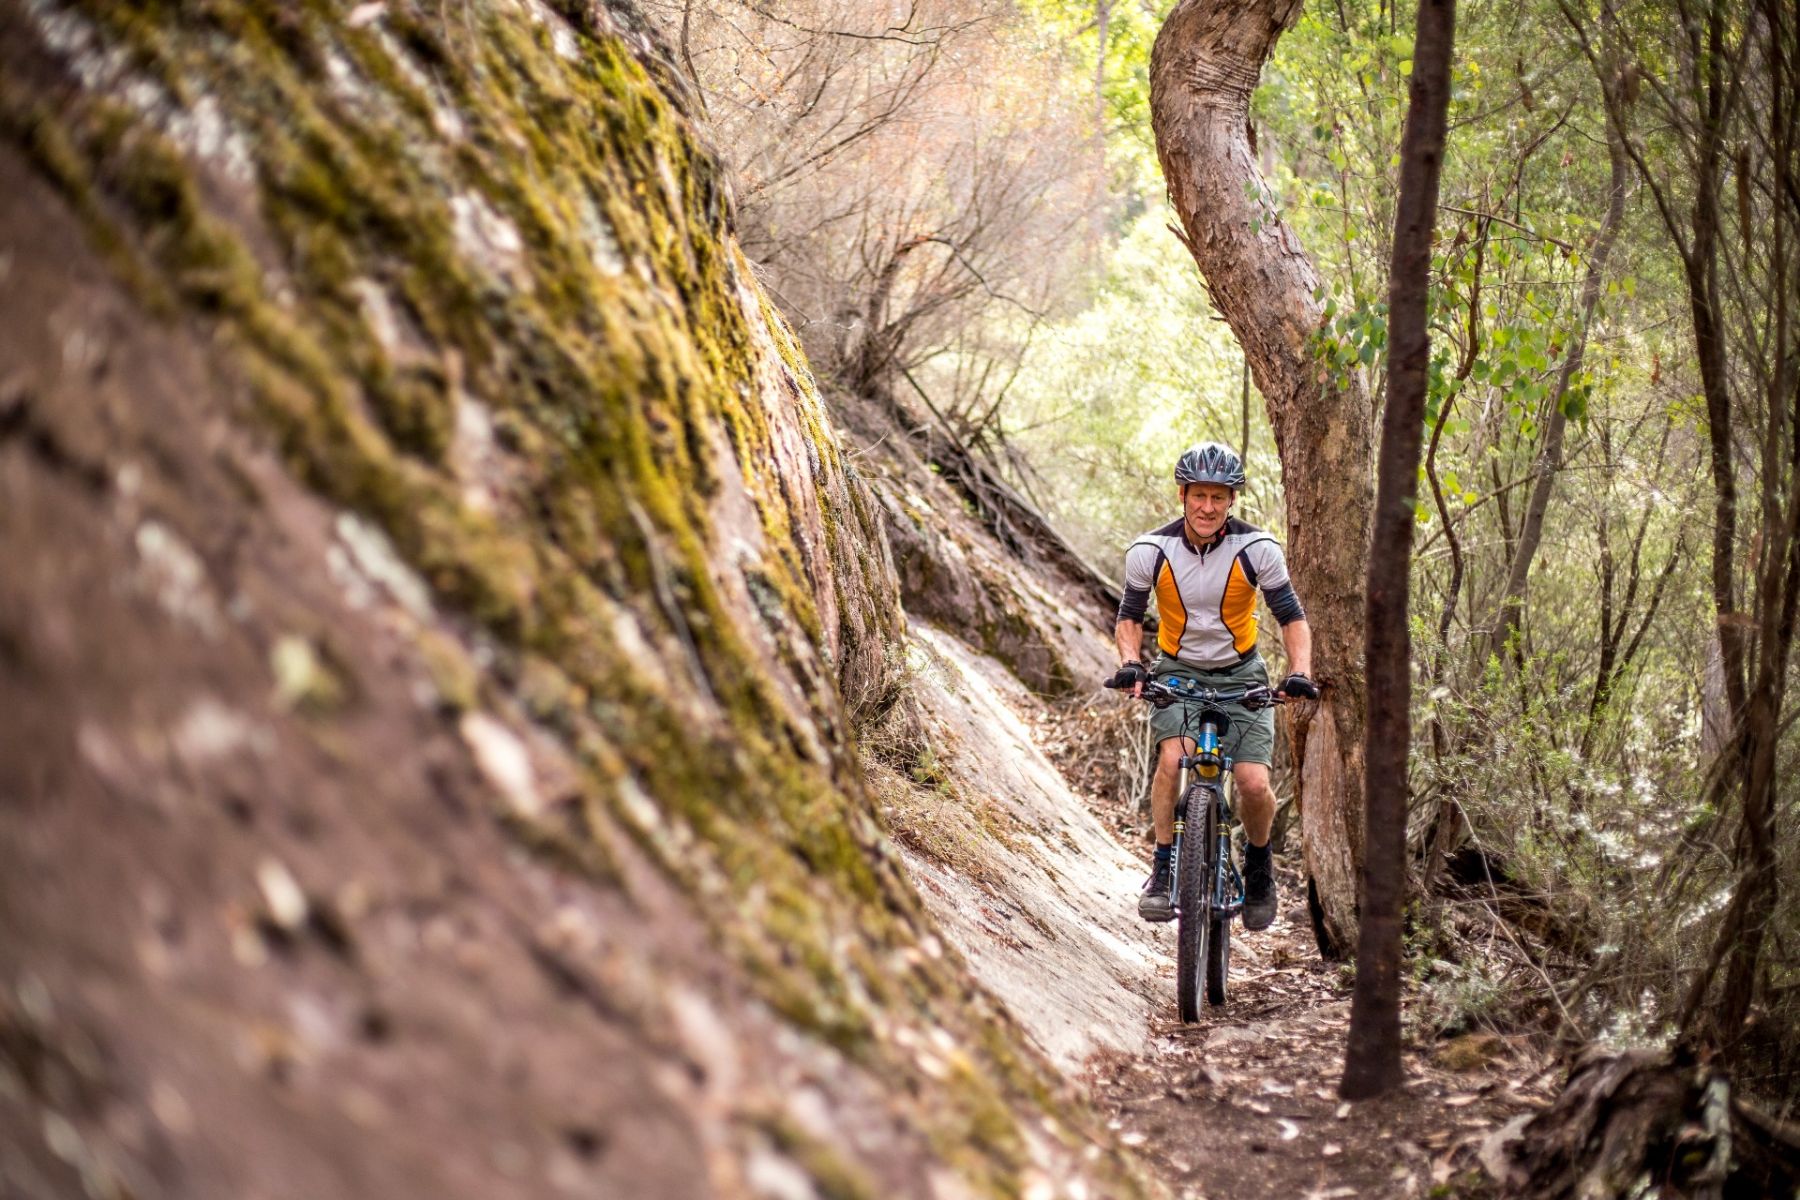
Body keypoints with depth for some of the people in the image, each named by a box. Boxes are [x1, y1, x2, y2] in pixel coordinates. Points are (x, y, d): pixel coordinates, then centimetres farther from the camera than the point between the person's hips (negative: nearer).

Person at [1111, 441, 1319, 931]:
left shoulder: (1258, 549, -16)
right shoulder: (1150, 551, -15)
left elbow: (1291, 616, -8)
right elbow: (1129, 615, -2)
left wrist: (1300, 672, -25)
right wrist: (1130, 662, -20)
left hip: (1241, 675, 0)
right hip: (1177, 671, 0)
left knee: (1254, 784, -14)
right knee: (1174, 756, -29)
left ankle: (1258, 866, 17)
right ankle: (1163, 869, -16)